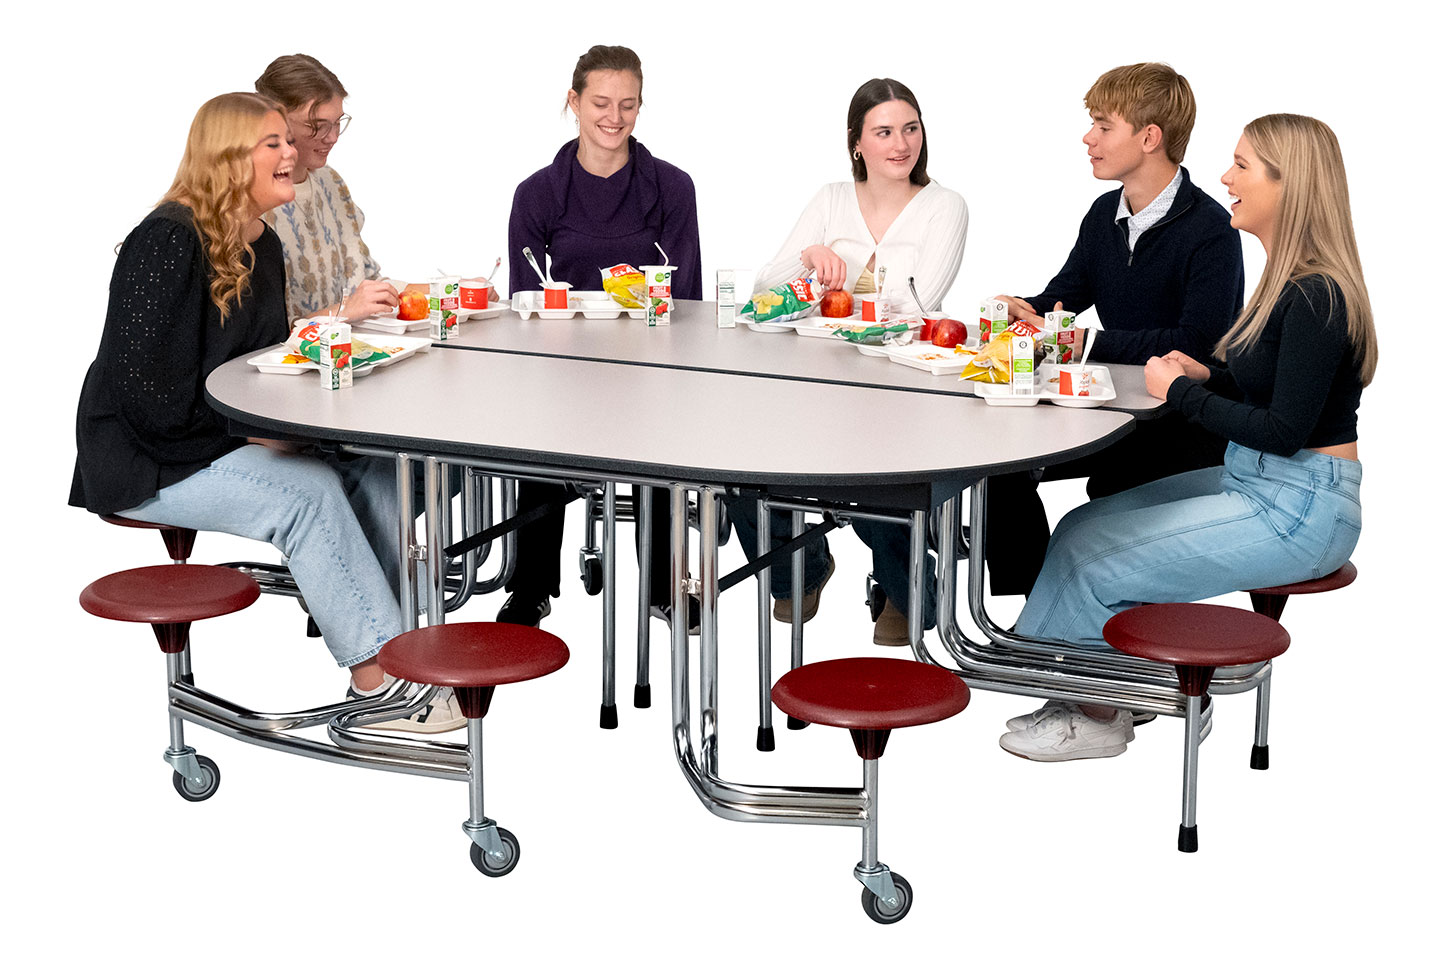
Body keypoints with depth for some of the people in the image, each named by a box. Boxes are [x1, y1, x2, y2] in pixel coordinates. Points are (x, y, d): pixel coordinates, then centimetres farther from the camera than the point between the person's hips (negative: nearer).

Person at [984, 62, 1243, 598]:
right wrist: (1021, 312, -9)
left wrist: (1086, 340, -24)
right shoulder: (1105, 215, 9)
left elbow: (1196, 344, -25)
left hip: (1188, 421, -8)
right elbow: (1062, 296, 16)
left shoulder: (1210, 230, -17)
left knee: (1111, 486, -31)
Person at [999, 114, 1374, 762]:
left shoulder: (1315, 297, -22)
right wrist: (1207, 377, 3)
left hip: (1298, 512, -10)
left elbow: (1285, 430, -24)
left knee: (1096, 562, -9)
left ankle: (1096, 716, 11)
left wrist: (1179, 391, -14)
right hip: (1253, 485, 10)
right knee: (1081, 529, 3)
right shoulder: (1290, 280, 9)